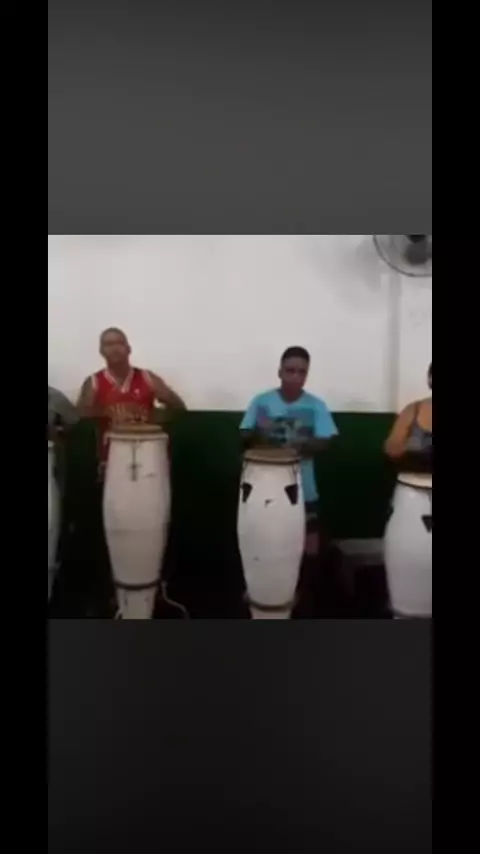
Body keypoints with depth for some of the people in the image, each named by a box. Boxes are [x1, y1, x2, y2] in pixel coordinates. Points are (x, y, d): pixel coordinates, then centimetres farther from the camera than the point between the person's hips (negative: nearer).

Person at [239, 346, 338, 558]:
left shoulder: (316, 406, -2)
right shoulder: (261, 402, -1)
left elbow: (324, 442, -7)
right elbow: (245, 438, 1)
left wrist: (303, 446, -27)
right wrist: (257, 435, -21)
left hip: (303, 490, 0)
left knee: (308, 549, 6)